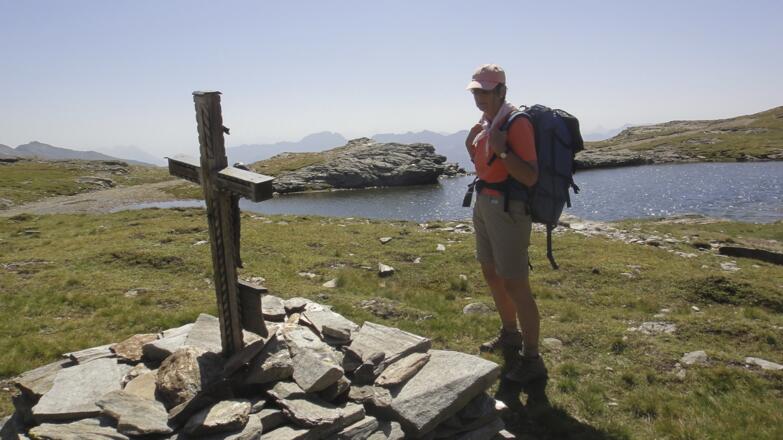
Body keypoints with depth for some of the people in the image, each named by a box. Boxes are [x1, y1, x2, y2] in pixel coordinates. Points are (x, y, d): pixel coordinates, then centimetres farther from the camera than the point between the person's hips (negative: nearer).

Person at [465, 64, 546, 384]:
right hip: (484, 204, 10)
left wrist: (502, 151, -31)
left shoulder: (516, 122, -16)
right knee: (491, 273, 19)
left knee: (515, 284, -6)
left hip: (508, 208, -9)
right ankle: (510, 335, 38)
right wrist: (471, 147, 3)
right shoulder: (485, 121, 11)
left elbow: (530, 177, -21)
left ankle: (531, 360, 7)